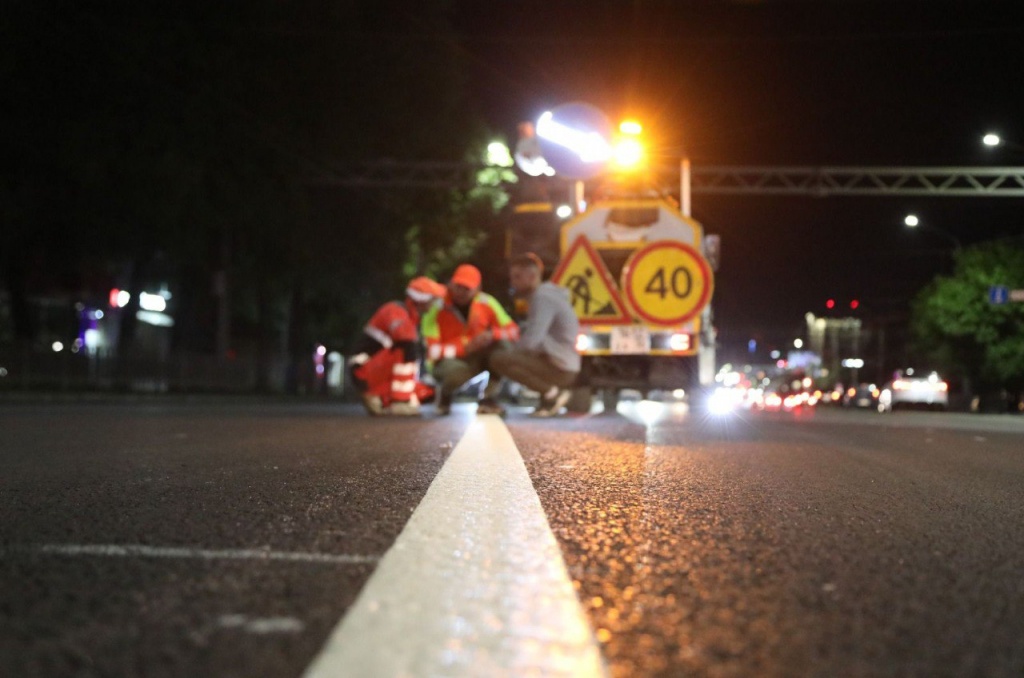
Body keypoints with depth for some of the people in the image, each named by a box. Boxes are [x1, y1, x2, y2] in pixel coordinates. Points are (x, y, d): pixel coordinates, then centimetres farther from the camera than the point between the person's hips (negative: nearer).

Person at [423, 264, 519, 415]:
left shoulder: (487, 303, -11)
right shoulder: (437, 309, -19)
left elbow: (513, 330, -11)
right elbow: (433, 351, -23)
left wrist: (492, 334, -32)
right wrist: (464, 346, -34)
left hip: (477, 358, 3)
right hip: (448, 361, -3)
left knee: (502, 345, -25)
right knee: (456, 371, -39)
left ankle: (489, 398, -13)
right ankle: (445, 396, -1)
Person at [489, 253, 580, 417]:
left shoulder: (543, 297, -15)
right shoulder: (545, 294, 17)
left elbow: (531, 340, -24)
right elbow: (534, 338, 17)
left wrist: (510, 353, -7)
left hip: (560, 370, -10)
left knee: (498, 359, -21)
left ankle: (552, 393, -12)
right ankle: (551, 392, 9)